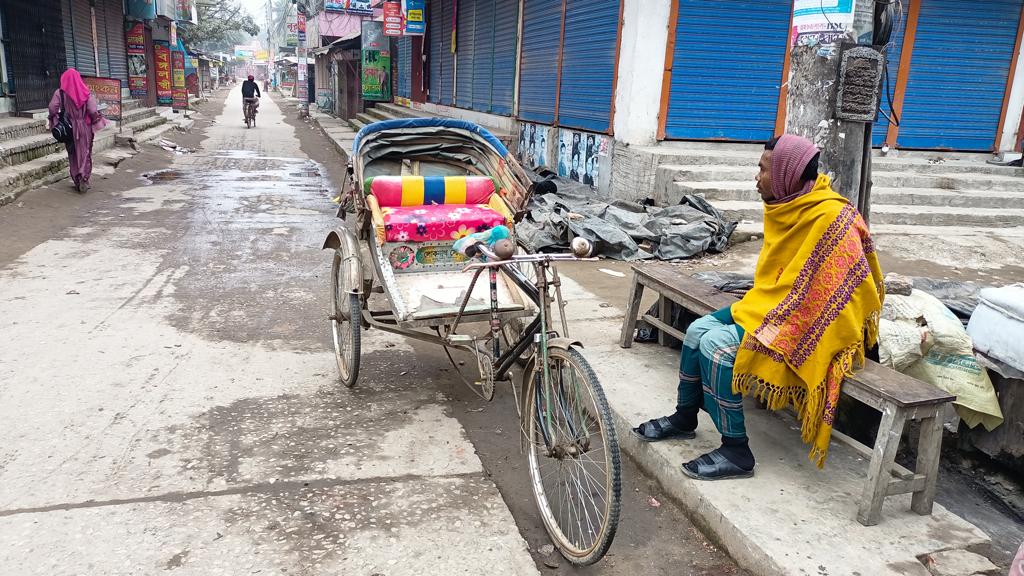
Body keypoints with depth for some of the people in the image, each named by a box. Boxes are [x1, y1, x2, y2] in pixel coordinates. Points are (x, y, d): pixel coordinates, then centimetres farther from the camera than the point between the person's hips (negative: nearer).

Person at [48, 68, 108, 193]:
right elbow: (93, 111, -12)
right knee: (85, 154, 5)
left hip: (69, 128, 0)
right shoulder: (86, 92, -5)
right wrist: (97, 121, 4)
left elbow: (52, 108, -12)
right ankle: (84, 177, -13)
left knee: (73, 155, 12)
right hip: (85, 128, 0)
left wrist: (54, 121, 4)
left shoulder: (60, 93, -6)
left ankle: (77, 181, 15)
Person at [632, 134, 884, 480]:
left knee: (716, 344, -23)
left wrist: (767, 328, -24)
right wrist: (753, 307, 4)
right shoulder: (790, 208, 5)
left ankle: (736, 452, -12)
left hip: (806, 323, -9)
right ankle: (684, 418, 20)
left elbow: (833, 291, -24)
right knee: (697, 330, 1)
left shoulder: (829, 218, -22)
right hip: (774, 306, 9)